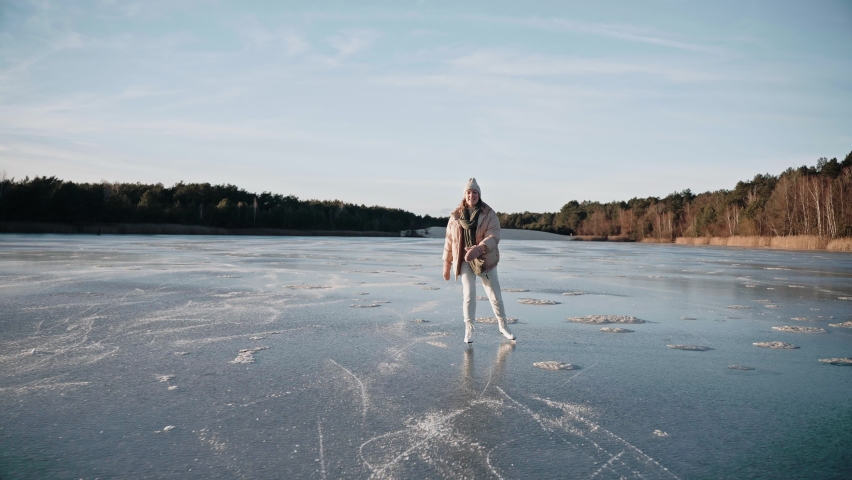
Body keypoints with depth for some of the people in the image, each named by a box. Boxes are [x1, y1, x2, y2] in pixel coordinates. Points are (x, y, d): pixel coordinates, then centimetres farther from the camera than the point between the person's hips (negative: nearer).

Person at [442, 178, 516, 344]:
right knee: (469, 295, -9)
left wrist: (478, 249, -36)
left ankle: (503, 325, 27)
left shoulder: (489, 214, -7)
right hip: (465, 261, 0)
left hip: (485, 260, 0)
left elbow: (494, 237, -19)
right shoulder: (456, 216, -1)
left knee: (495, 295, 7)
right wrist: (446, 264, 6)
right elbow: (449, 241, 5)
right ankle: (469, 329, 7)